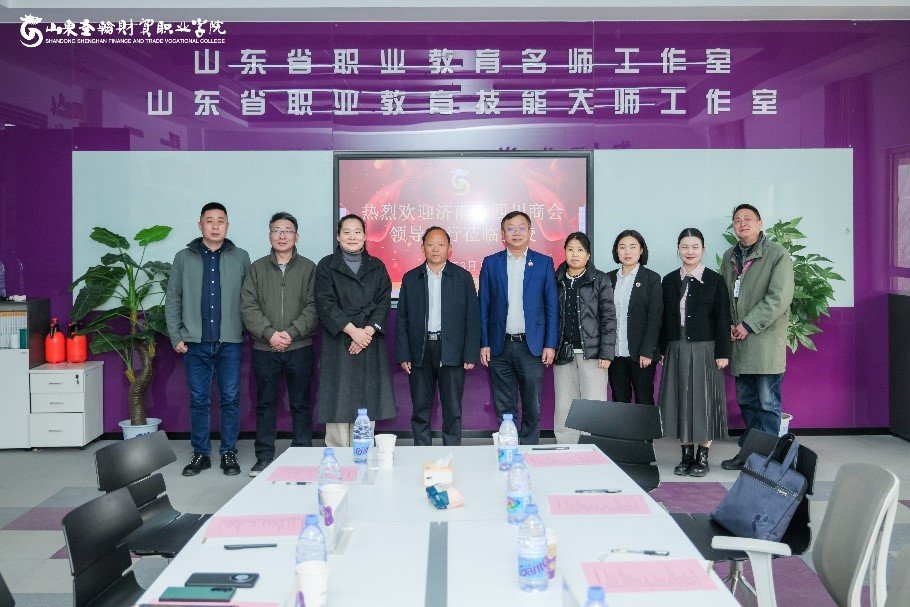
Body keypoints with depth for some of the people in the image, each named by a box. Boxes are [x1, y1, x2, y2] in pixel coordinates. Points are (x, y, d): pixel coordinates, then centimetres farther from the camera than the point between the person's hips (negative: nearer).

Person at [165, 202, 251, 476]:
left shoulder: (241, 258, 5)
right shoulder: (184, 258, 6)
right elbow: (172, 299, 7)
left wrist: (248, 333, -2)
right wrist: (176, 336, 1)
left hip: (230, 343, -1)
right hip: (195, 343, 1)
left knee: (230, 400, 4)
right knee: (198, 400, 8)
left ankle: (229, 453, 16)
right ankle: (200, 454, 20)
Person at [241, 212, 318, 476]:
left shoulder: (308, 268, 4)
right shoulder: (257, 268, 8)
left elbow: (313, 308, -4)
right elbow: (248, 307, -1)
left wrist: (291, 333, -15)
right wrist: (269, 333, -14)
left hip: (300, 348, -1)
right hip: (264, 349, 1)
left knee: (301, 404, 6)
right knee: (266, 404, 9)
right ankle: (264, 457, 19)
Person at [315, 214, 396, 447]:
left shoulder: (377, 267, 13)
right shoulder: (326, 266, 7)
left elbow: (384, 302, 4)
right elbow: (325, 302, -4)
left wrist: (368, 330, -11)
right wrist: (352, 330, -13)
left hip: (370, 343, 2)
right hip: (337, 342, -2)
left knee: (367, 400, 0)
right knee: (338, 400, -4)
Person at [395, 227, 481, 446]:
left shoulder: (463, 277, 3)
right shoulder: (410, 278, 8)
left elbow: (472, 317, 1)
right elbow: (401, 319, 6)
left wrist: (471, 354, -6)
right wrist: (403, 354, -1)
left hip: (452, 353, -1)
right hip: (420, 353, 2)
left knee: (453, 410, 3)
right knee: (420, 411, 8)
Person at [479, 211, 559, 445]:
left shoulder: (544, 263, 4)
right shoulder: (491, 263, 6)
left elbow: (552, 307, 3)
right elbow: (484, 307, 5)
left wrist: (550, 344, -4)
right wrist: (484, 344, -1)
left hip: (532, 346, -1)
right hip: (500, 346, 1)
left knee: (532, 406, 6)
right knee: (503, 407, 8)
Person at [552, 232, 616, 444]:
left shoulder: (600, 280, 1)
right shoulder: (556, 280, 10)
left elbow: (609, 318, -2)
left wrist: (606, 353, -8)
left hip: (591, 353, -3)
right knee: (563, 408, 5)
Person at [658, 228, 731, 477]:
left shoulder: (715, 280, -1)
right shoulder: (669, 281, 8)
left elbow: (722, 319, -4)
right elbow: (664, 319, 9)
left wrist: (722, 353, -8)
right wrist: (662, 350, 6)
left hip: (704, 350, -3)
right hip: (676, 350, 3)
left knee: (704, 401, 2)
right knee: (680, 401, 6)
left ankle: (703, 457, 13)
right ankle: (687, 455, 17)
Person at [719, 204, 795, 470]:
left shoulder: (778, 255, -5)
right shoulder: (729, 257, 15)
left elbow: (779, 298, -14)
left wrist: (748, 325, -15)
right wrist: (731, 325, 2)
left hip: (766, 341, -6)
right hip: (739, 341, 6)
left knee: (768, 403, -1)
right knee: (746, 402, 13)